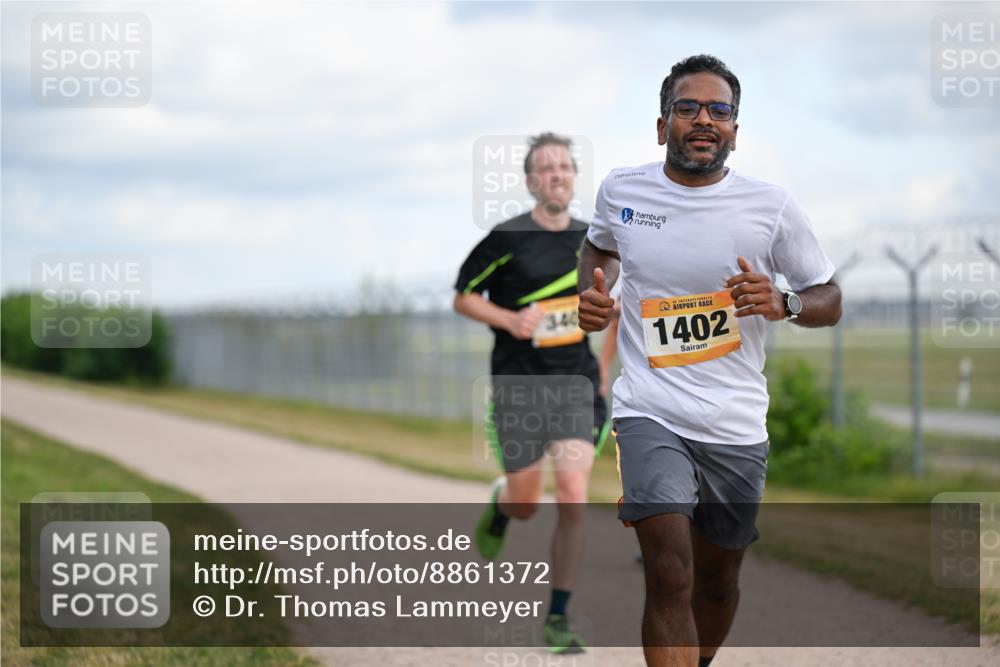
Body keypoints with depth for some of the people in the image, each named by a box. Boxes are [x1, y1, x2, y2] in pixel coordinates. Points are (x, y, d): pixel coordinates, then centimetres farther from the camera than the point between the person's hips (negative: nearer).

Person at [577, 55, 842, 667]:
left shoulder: (773, 206, -4)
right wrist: (593, 295, 4)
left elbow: (830, 301, 5)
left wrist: (783, 304, -17)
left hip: (736, 425, 1)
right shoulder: (621, 189, 1)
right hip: (650, 411, -1)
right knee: (669, 576, -18)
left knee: (717, 577, 16)